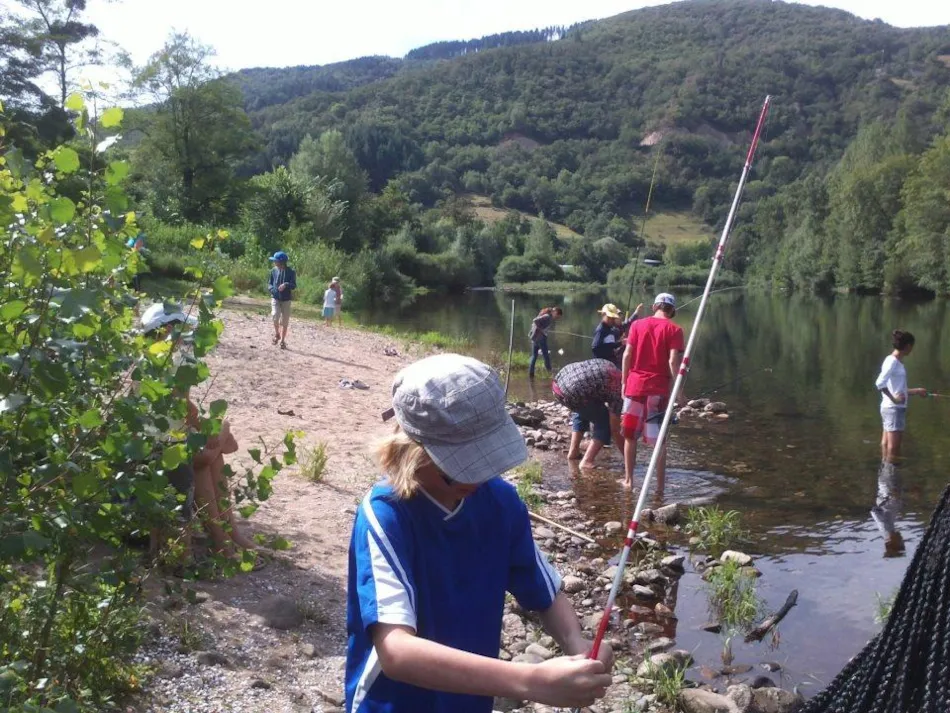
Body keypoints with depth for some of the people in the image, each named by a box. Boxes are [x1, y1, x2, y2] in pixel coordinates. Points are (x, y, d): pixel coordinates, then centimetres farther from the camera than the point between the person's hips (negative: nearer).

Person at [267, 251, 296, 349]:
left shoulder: (291, 272, -5)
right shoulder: (273, 270, 3)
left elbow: (294, 286, -9)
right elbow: (269, 283, 11)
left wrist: (286, 285, -30)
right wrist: (272, 289, -11)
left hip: (286, 300, -1)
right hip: (275, 298, 1)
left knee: (284, 321, 4)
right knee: (275, 315, -21)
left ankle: (283, 341, 16)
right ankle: (277, 334, 3)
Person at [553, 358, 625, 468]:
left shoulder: (610, 366, 23)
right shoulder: (618, 389, 2)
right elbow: (615, 430, 4)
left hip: (558, 382, 8)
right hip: (571, 392, -8)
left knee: (584, 411, 34)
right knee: (604, 422, 11)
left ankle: (573, 452, 32)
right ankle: (587, 461, 4)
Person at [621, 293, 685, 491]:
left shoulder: (637, 324, 5)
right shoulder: (674, 329, -3)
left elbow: (627, 355, 2)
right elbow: (673, 360, -11)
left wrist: (624, 381, 10)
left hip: (635, 384, 2)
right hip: (659, 388, -2)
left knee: (630, 435, 14)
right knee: (659, 439, 5)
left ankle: (628, 479, 18)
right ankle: (660, 484, 7)